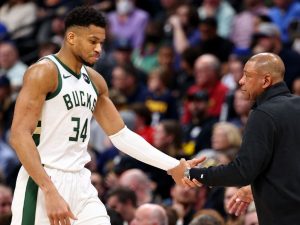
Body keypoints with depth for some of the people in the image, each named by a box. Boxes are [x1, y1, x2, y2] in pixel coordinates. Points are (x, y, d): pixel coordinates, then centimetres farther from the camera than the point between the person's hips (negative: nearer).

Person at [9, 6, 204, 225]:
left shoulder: (95, 81, 13)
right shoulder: (44, 72, -11)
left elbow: (122, 136, 18)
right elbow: (19, 135, -18)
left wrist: (174, 167, 9)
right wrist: (50, 192, -26)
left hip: (80, 183, 8)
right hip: (42, 182, -8)